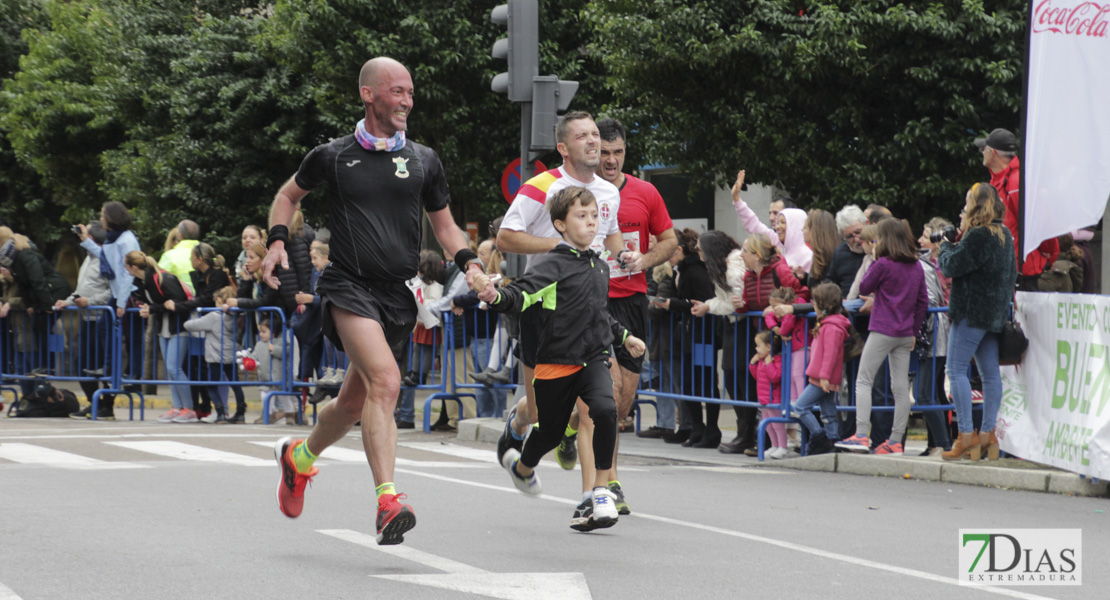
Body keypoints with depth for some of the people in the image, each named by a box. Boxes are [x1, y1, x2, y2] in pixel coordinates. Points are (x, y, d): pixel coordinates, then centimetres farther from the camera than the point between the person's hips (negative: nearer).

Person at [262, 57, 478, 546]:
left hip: (399, 295, 5)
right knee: (385, 380, -26)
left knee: (354, 402, 13)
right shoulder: (333, 156, 3)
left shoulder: (424, 161, 11)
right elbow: (289, 195, 20)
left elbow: (444, 225, 21)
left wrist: (468, 263, 3)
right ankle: (388, 502, -32)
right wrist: (277, 240, 4)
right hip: (349, 286, -4)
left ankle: (299, 456, 45)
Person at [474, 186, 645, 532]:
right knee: (551, 431, 10)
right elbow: (521, 295, -25)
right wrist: (493, 296, -44)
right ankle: (522, 467, 47)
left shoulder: (600, 267, 11)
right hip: (556, 362, -4)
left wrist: (623, 336, 35)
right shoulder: (553, 265, -11)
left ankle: (601, 491, -15)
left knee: (605, 409, -24)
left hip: (593, 360, 4)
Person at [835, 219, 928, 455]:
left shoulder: (883, 265, -11)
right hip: (905, 334, 6)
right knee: (901, 386, 6)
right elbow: (923, 302, 11)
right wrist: (914, 331, 17)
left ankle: (862, 436, -12)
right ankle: (895, 441, 6)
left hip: (883, 331, -6)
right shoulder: (916, 268, 8)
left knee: (863, 380, -2)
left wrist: (874, 261, 5)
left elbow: (864, 288, 0)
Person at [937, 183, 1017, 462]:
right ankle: (988, 432, 9)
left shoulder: (978, 236, -16)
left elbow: (952, 266, -15)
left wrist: (945, 247, 5)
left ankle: (966, 434, -13)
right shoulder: (1005, 235, 13)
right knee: (990, 372, 9)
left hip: (972, 312, -9)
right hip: (996, 313, 9)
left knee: (955, 369, -7)